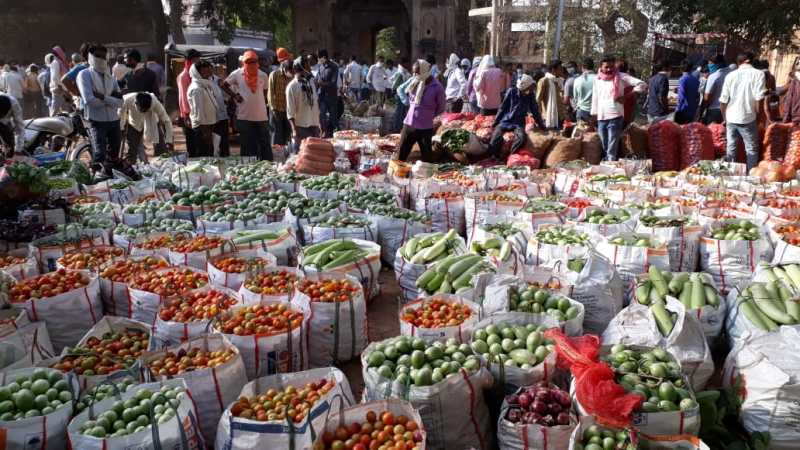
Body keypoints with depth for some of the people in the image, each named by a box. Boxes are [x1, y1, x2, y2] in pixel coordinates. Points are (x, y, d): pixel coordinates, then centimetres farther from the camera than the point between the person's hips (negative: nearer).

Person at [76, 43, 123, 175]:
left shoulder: (110, 77, 15)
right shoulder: (85, 75, -2)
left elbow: (119, 101, 1)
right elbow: (89, 100, -16)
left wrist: (103, 97, -14)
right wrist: (110, 101, -5)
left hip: (114, 120, 6)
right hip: (97, 121, -6)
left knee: (113, 154, 16)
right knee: (99, 155, -13)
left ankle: (108, 176, 32)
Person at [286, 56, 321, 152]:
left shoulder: (310, 83, 10)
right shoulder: (292, 86, -8)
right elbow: (290, 111, -11)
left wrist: (318, 124, 11)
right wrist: (294, 130, -16)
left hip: (314, 125, 6)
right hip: (301, 126, -6)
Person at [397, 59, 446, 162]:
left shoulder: (437, 87, -11)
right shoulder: (414, 83, 4)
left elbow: (441, 108, -2)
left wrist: (429, 116, 4)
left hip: (425, 128, -5)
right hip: (409, 124, 5)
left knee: (427, 158, 7)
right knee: (401, 155, 10)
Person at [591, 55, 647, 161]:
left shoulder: (620, 77, -1)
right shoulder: (597, 79, 12)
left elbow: (642, 84, -5)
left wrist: (626, 96, -10)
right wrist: (593, 116, 15)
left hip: (615, 117, -5)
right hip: (601, 118, 5)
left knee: (611, 151, -8)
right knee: (604, 149, 12)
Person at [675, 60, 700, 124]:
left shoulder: (682, 79, -12)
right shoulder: (696, 80, 7)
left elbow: (681, 96, -17)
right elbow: (698, 96, 12)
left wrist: (678, 109, -12)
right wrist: (695, 108, 20)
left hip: (683, 110, -6)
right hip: (692, 111, 6)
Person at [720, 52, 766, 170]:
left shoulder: (730, 75, 4)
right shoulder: (758, 74, -5)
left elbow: (723, 101, 4)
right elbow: (759, 99, -12)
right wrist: (758, 115, 2)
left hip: (731, 118, 3)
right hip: (748, 118, -3)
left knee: (731, 148, 13)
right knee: (752, 149, 7)